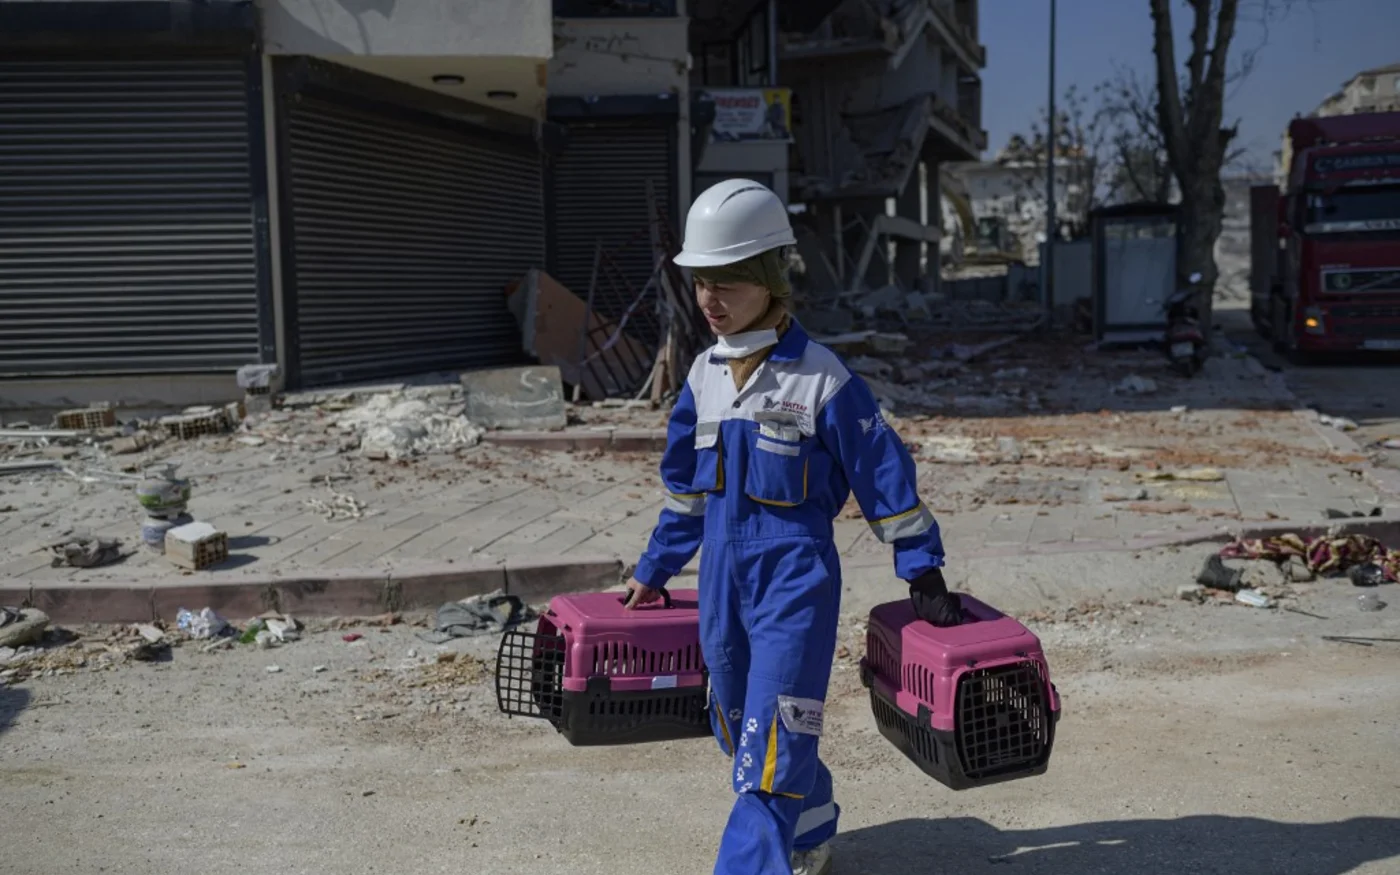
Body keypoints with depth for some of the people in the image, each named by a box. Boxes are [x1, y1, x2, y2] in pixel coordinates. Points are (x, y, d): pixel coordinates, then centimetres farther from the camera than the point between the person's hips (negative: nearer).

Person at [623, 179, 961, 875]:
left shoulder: (821, 377, -11)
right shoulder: (705, 375, 7)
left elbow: (884, 476, -7)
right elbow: (685, 485, 17)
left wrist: (922, 573, -7)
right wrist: (653, 573, 20)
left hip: (796, 578, -7)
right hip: (721, 577, 7)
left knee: (773, 742, -10)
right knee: (740, 732, 18)